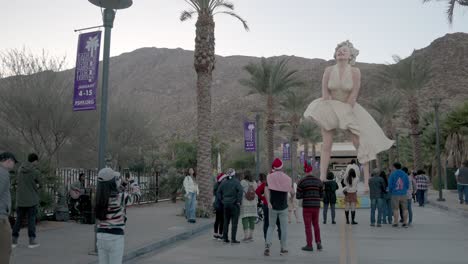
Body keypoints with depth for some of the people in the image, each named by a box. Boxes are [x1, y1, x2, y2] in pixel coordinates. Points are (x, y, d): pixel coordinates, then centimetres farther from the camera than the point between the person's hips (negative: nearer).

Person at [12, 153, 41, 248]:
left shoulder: (20, 170, 4)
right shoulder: (36, 172, -13)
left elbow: (18, 183, 12)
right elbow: (38, 185, -2)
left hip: (20, 200, 5)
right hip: (32, 200, -5)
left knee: (18, 219, 13)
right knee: (31, 220, 2)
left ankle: (14, 240, 14)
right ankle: (32, 241, 5)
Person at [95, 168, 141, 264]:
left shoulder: (100, 197, 1)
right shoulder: (121, 197, -15)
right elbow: (136, 195, 4)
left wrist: (122, 185, 32)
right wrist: (135, 186, 25)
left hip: (101, 236, 6)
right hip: (115, 237, -6)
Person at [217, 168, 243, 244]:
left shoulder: (223, 182, 6)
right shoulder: (236, 181, -9)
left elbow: (218, 192, 8)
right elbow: (240, 191, -21)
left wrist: (222, 200, 10)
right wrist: (239, 201, -14)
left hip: (226, 204, 5)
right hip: (234, 204, -5)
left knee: (226, 222, 13)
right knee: (234, 222, 1)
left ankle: (225, 238, 16)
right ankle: (233, 239, 0)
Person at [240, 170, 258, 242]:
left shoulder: (242, 182, -7)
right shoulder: (254, 183, 6)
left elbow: (240, 192, -6)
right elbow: (256, 193, 10)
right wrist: (256, 202, 20)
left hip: (244, 204, -4)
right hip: (253, 204, 4)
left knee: (245, 219, -2)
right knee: (252, 220, 9)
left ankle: (246, 237, -5)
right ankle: (251, 236, 13)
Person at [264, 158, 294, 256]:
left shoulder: (270, 177, -3)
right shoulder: (287, 178, -1)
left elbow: (266, 190, -14)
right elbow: (292, 192, -1)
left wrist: (268, 202, -16)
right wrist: (292, 197, 20)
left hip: (273, 206, 1)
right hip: (283, 207, 0)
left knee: (271, 226, 12)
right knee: (284, 227, 10)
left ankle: (267, 244, -5)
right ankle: (284, 248, 12)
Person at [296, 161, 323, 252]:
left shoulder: (302, 182, -8)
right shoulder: (318, 181, 3)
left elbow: (298, 196, -9)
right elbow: (321, 195, 8)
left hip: (307, 207, -4)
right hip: (316, 206, 4)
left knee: (308, 226, 4)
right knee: (316, 225, 19)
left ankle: (309, 245, 7)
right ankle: (318, 243, 11)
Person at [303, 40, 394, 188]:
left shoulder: (355, 72, -11)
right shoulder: (329, 71, -7)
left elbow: (354, 95, -13)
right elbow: (324, 94, -7)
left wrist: (344, 112, -14)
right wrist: (333, 111, -11)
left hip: (349, 108, -1)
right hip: (330, 108, 1)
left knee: (361, 142, -7)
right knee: (326, 145, -3)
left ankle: (367, 180, 2)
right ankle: (322, 179, 2)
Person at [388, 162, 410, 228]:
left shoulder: (392, 174, -6)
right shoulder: (405, 174, 3)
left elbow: (390, 185, -7)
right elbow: (408, 185, 4)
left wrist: (390, 191, 12)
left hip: (395, 194, -2)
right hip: (404, 194, 3)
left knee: (395, 209, 3)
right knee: (405, 209, 8)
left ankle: (395, 223, 3)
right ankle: (405, 223, 8)